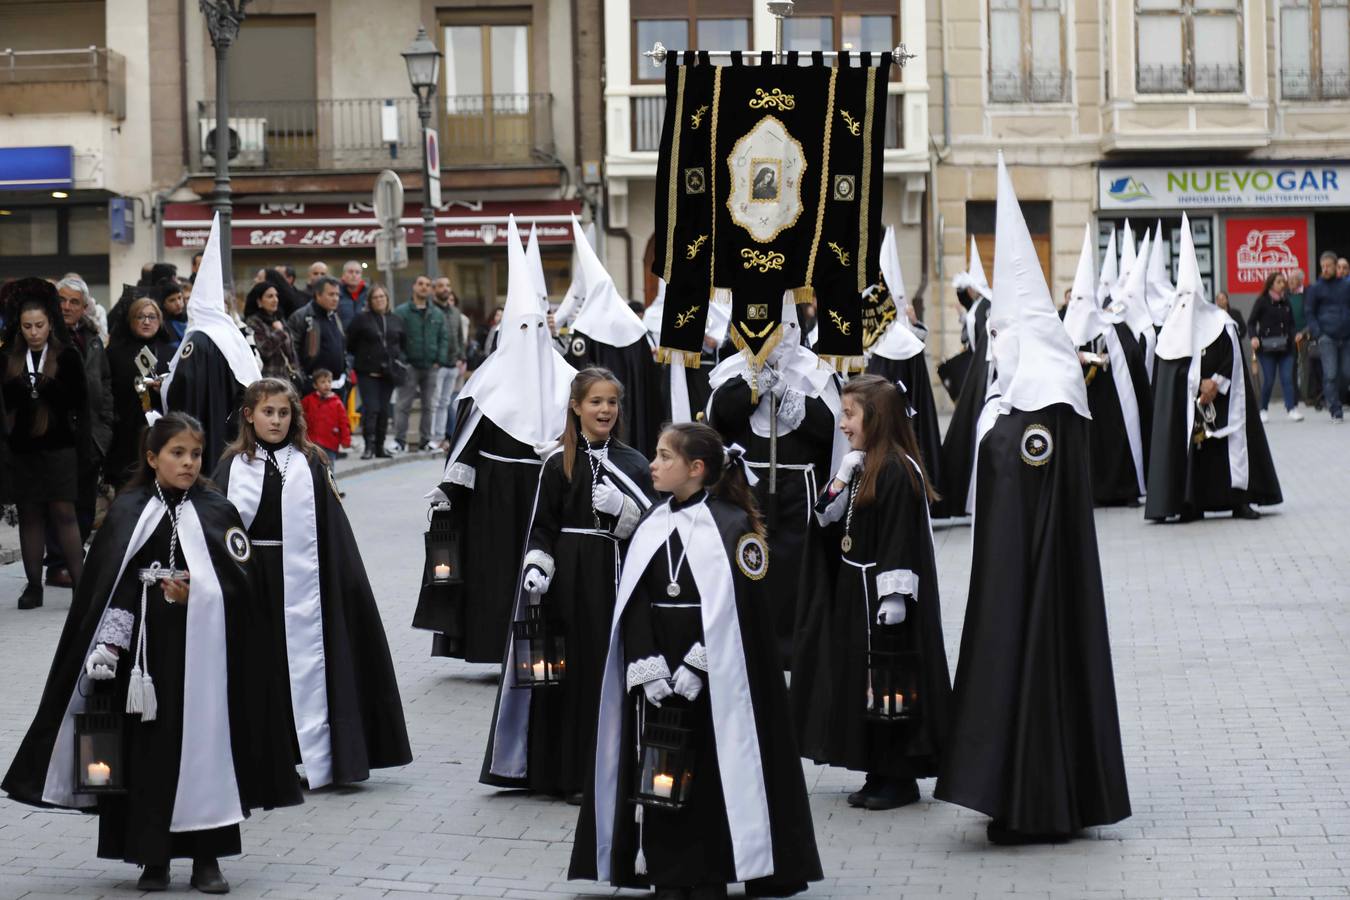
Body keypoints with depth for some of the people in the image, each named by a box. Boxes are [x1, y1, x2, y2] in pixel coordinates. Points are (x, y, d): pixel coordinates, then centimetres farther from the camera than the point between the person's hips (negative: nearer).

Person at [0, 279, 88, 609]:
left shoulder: (68, 355, -2)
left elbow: (80, 402, -5)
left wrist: (49, 388, -17)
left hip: (59, 446, -3)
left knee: (63, 512, -5)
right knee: (29, 514, 6)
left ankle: (80, 583, -4)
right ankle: (33, 585, 11)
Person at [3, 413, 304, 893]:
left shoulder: (218, 511, 4)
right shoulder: (128, 513, 3)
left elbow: (241, 581, 1)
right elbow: (106, 588, 2)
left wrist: (195, 593, -15)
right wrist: (109, 646, -7)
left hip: (203, 651, 0)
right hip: (147, 650, 0)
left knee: (205, 743, 0)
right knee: (150, 747, 1)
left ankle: (207, 858, 9)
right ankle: (154, 858, 11)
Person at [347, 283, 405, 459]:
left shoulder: (396, 321, 11)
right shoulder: (361, 319, -2)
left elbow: (402, 344, 21)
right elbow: (350, 344, 0)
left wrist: (398, 361, 12)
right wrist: (362, 357, 3)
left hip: (388, 372, 4)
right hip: (367, 372, -4)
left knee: (384, 410, 7)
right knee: (371, 408, -13)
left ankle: (380, 446, 15)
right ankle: (369, 446, -11)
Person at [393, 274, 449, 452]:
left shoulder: (437, 314, 10)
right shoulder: (402, 312, -3)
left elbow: (444, 338, 9)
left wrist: (439, 360, -2)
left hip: (431, 366, 4)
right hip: (410, 366, -4)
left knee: (429, 405, 8)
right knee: (404, 405, -3)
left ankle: (425, 440, 15)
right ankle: (400, 440, 1)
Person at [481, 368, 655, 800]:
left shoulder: (633, 464, 7)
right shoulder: (559, 463, 3)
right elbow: (541, 526, 2)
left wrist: (621, 507, -15)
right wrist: (535, 567, -13)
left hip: (616, 577, 1)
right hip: (568, 578, -1)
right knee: (572, 670, 1)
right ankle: (570, 770, 9)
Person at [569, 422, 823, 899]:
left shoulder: (733, 525, -7)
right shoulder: (652, 528, 10)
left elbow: (736, 609, -12)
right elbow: (634, 605, 4)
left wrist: (693, 669, -17)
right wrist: (647, 667, -10)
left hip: (715, 676, -5)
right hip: (656, 676, 5)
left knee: (712, 773, -2)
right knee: (659, 775, 4)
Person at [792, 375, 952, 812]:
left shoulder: (897, 472, -16)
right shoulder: (861, 467, 11)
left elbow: (902, 543, -20)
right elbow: (826, 521, 11)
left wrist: (892, 602, -22)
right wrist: (842, 477, -2)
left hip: (882, 595, -9)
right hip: (854, 596, 9)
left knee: (890, 682, -2)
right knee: (862, 684, 12)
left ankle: (901, 778, 6)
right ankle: (879, 774, 20)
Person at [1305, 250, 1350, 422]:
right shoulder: (1316, 289, 6)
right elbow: (1310, 313, 6)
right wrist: (1318, 334, -6)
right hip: (1327, 337, -2)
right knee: (1330, 375, -8)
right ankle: (1336, 412, -5)